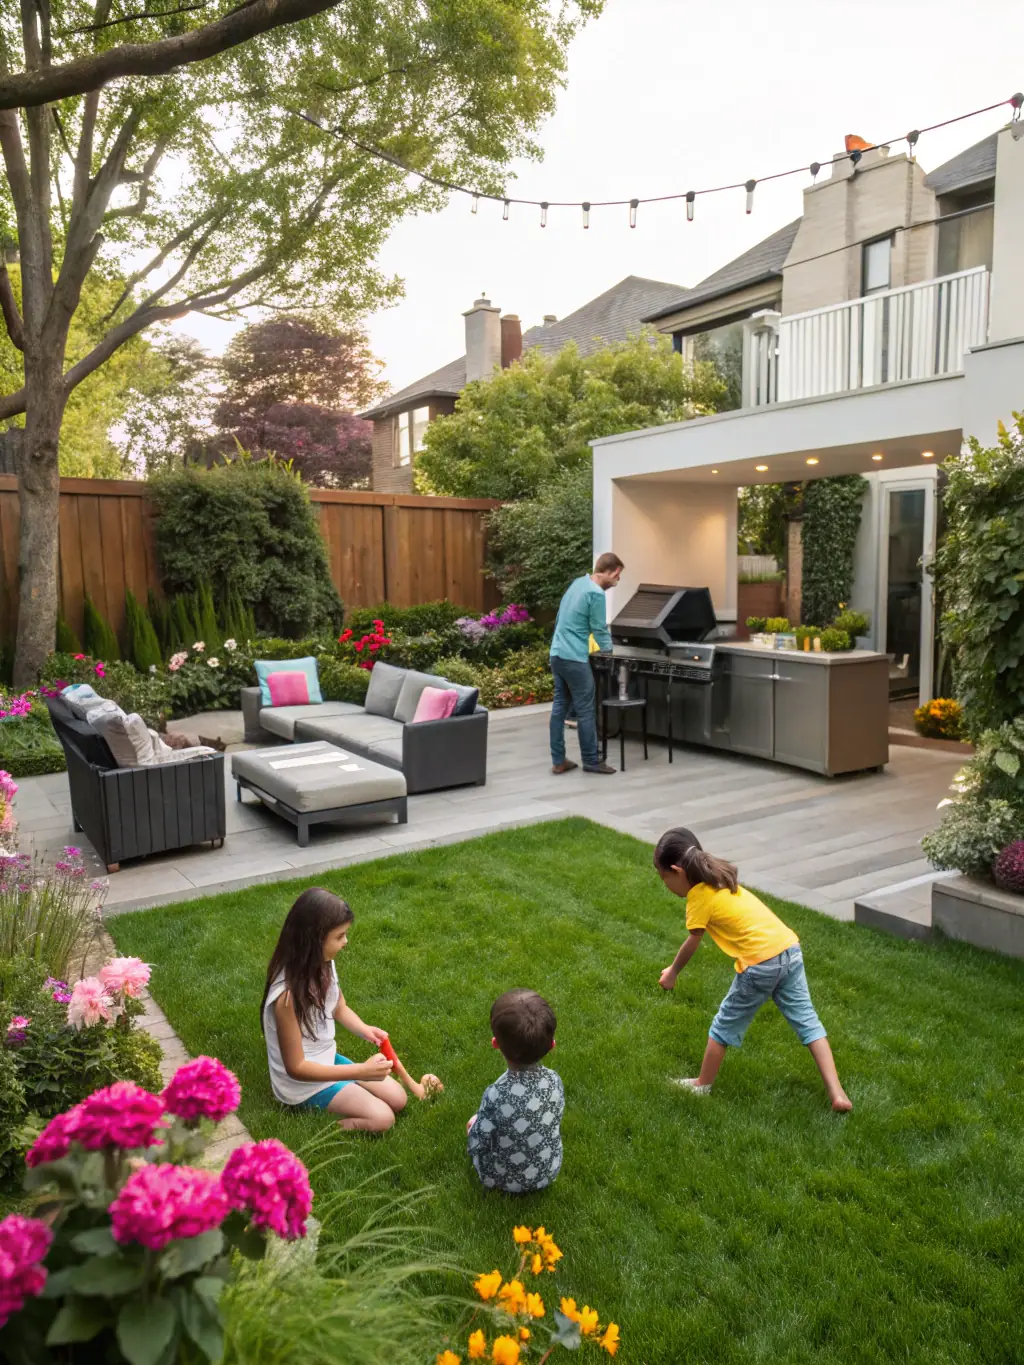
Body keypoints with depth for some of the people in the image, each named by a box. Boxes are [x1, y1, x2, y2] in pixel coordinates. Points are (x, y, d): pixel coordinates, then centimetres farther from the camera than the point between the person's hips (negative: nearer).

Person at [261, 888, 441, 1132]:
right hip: (303, 1082, -7)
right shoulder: (288, 995, -34)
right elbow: (296, 1068, -26)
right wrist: (361, 1070, -28)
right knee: (382, 1118, -13)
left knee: (398, 1100, 3)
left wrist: (364, 1029, -13)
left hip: (328, 1060, 7)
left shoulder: (323, 964, -9)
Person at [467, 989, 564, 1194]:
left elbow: (478, 1147, -21)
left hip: (504, 1180, -3)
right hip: (548, 1173, 3)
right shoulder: (554, 1081, -22)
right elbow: (551, 1122, -2)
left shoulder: (496, 1095, -35)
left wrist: (476, 1124, 1)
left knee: (473, 1124, 21)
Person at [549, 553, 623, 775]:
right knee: (586, 710, 0)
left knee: (560, 707, 10)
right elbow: (599, 629, -9)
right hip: (574, 659, -9)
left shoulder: (578, 583, 13)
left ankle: (558, 761, 12)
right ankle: (591, 761, 8)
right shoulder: (596, 593, -15)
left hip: (557, 654, 9)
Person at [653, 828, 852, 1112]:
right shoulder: (720, 880, 17)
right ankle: (837, 1094, 9)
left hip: (761, 964, -7)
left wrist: (672, 972, 21)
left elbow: (692, 944, 5)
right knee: (807, 1021, 13)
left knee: (725, 1025, 12)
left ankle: (702, 1086, 27)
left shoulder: (699, 896, -7)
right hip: (790, 950, 7)